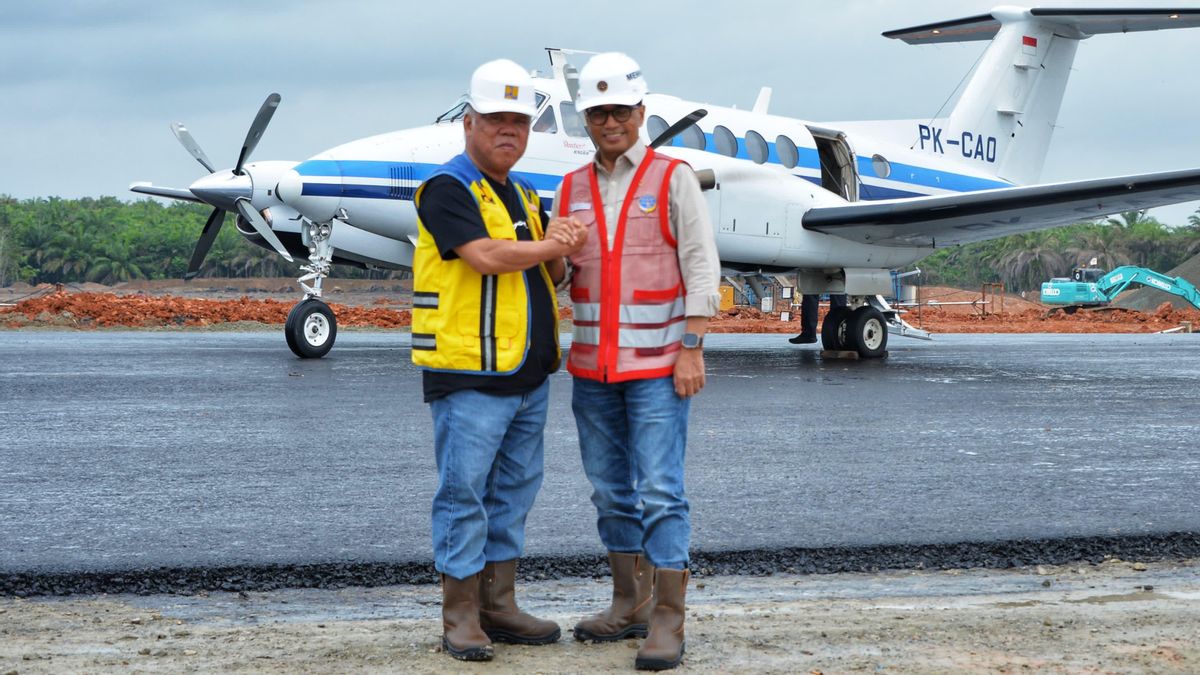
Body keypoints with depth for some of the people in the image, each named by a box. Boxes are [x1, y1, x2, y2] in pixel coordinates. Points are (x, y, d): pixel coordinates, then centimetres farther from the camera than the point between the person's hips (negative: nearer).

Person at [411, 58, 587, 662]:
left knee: (513, 494, 12)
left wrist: (557, 250, -7)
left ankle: (499, 605, 20)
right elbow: (486, 256, -21)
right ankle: (460, 616, 3)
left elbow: (549, 274, 18)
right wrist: (554, 246, -6)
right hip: (469, 373, -9)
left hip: (528, 376, 9)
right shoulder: (448, 189, -8)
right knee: (463, 493, -3)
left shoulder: (523, 198, 18)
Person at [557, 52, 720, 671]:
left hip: (657, 364, -5)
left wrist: (692, 351, -12)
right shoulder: (572, 189, 11)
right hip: (591, 366, 5)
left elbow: (700, 266, -5)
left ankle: (667, 623, -6)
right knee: (611, 490, 11)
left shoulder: (673, 178, -1)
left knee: (659, 492, -8)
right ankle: (630, 605, 22)